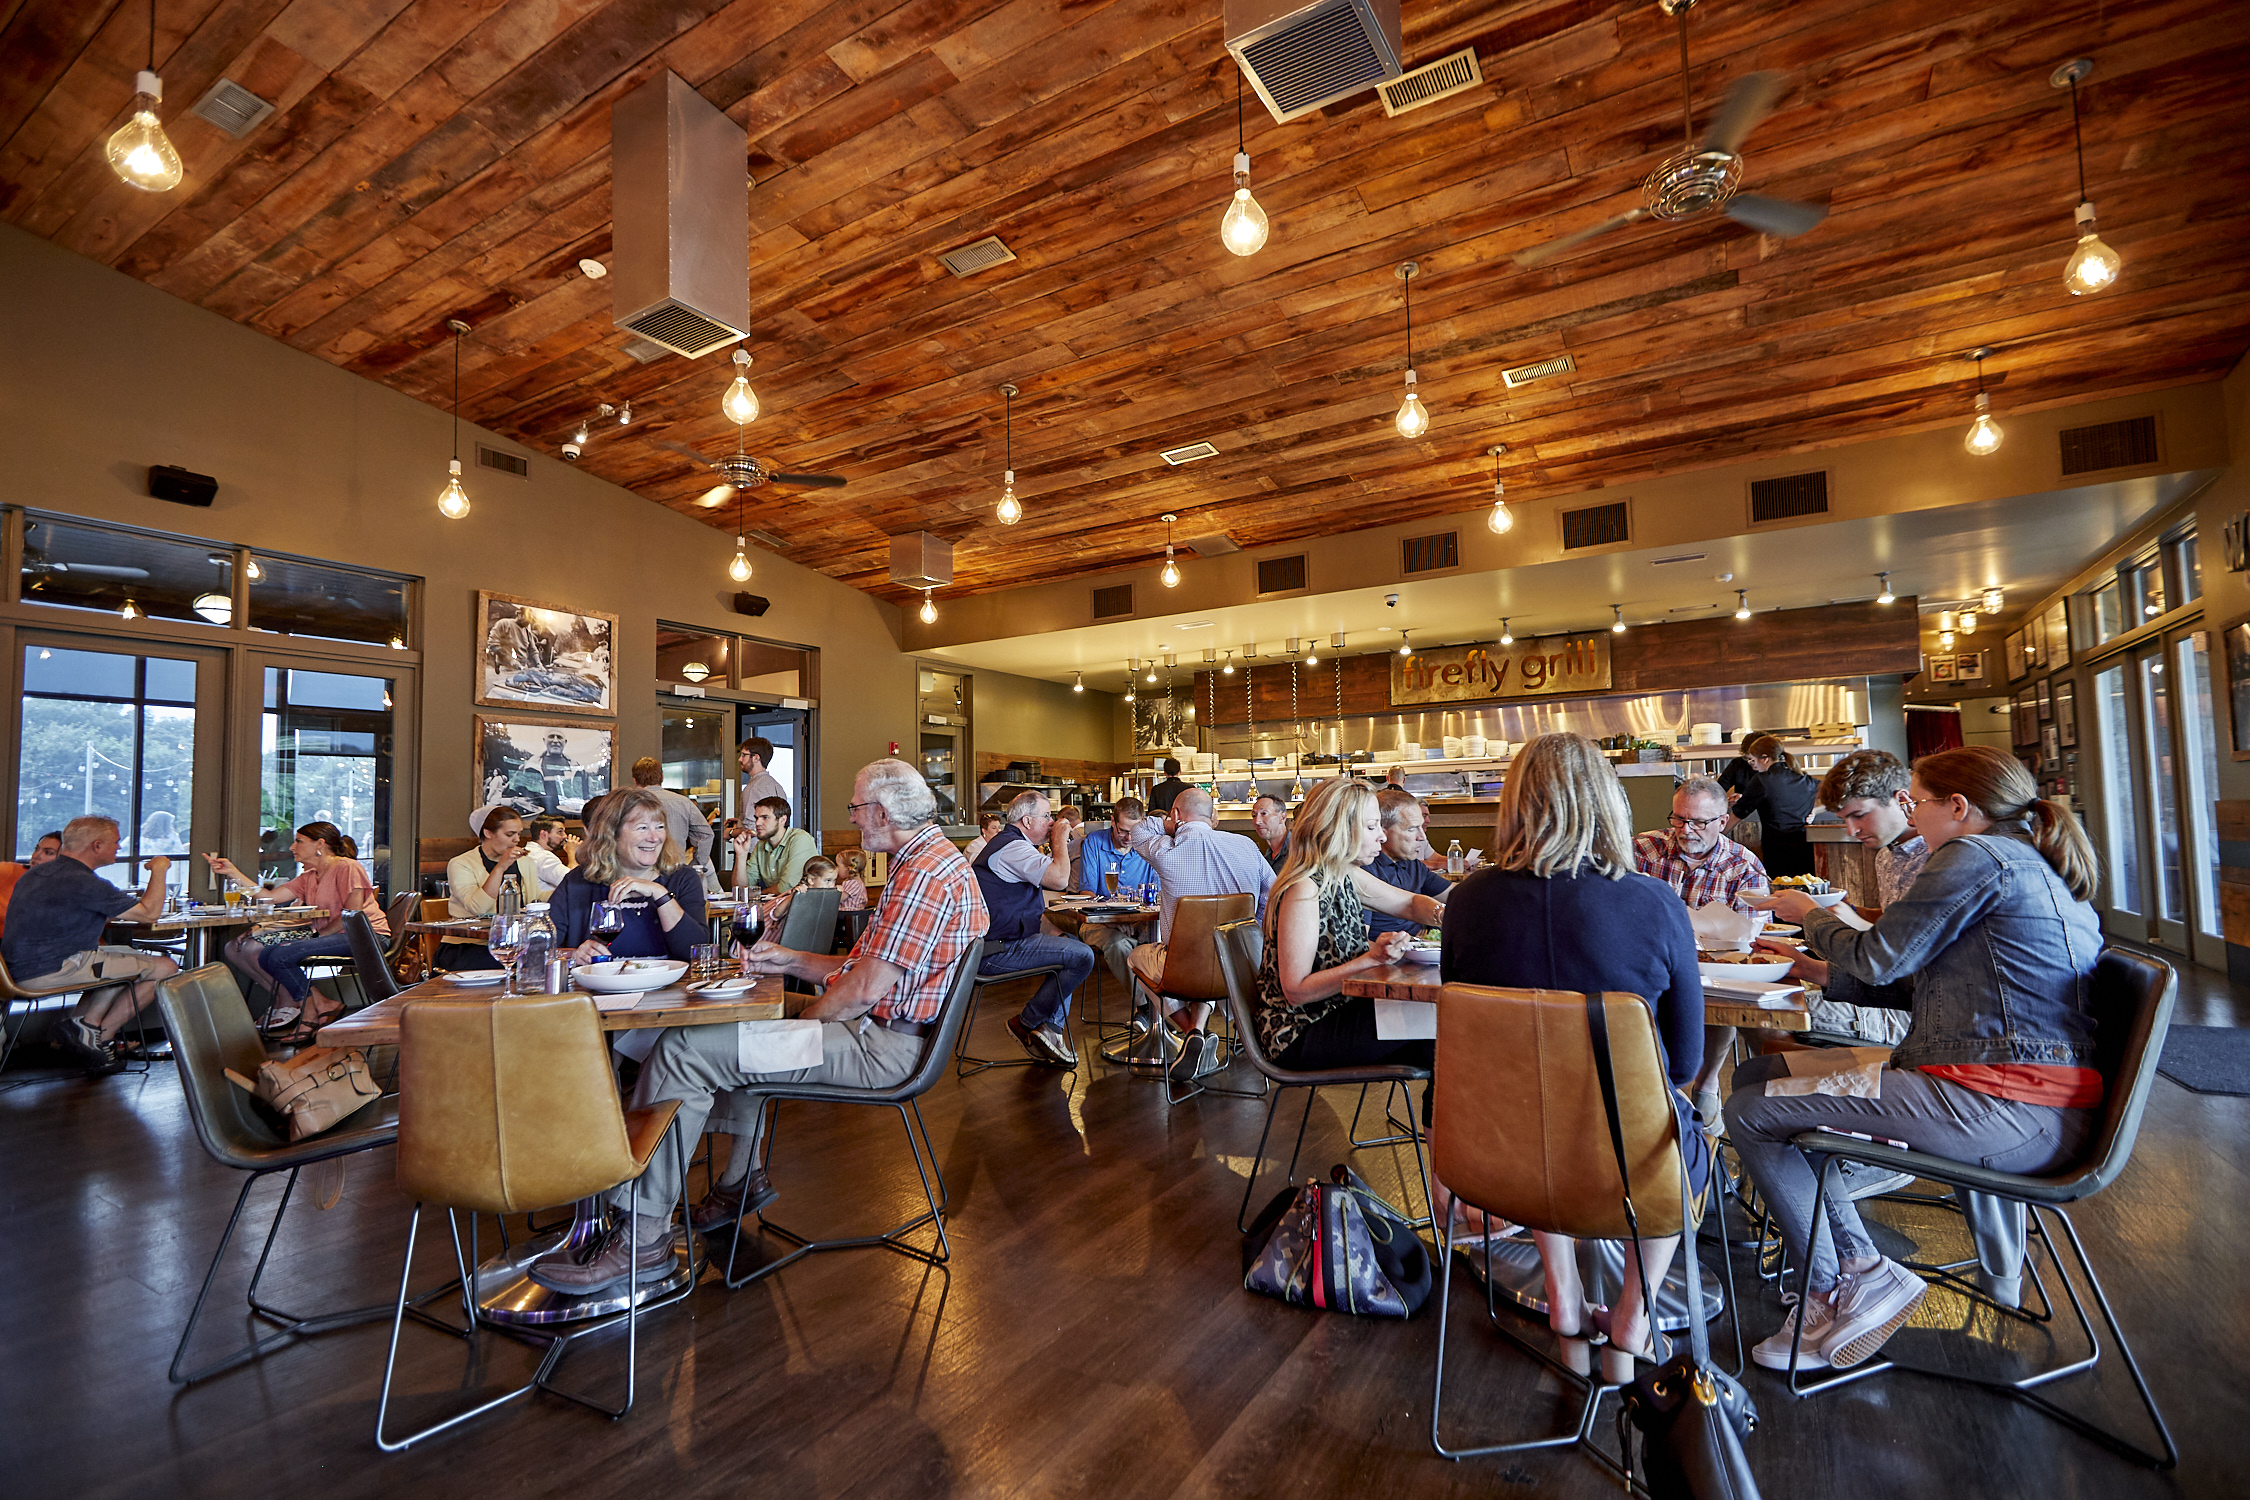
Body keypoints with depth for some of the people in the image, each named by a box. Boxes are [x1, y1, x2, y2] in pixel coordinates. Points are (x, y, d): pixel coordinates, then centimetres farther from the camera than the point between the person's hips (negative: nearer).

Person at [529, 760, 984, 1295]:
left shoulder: (925, 874, -21)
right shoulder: (929, 861, 16)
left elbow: (865, 990, -24)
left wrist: (800, 1024, -6)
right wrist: (789, 961, 11)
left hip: (880, 1044, -12)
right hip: (876, 1027, 12)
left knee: (682, 1048, -15)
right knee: (733, 1030, 29)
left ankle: (644, 1235, -7)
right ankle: (742, 1179, 31)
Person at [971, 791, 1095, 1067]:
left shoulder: (1007, 843, 20)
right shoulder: (1013, 847, -17)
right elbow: (1059, 879, -28)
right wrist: (1060, 839, -13)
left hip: (993, 943, 12)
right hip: (998, 951, -12)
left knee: (1071, 942, 22)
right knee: (1082, 956, -16)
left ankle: (1052, 1027, 15)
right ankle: (1026, 1023, 0)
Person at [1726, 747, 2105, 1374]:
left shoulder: (1976, 854, -10)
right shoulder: (2046, 871, 21)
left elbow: (1878, 959, -7)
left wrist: (1810, 914, 12)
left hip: (2003, 1107, -11)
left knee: (1749, 1112, -10)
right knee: (1761, 1072, 12)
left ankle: (1840, 1291, 4)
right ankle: (1858, 1261, 9)